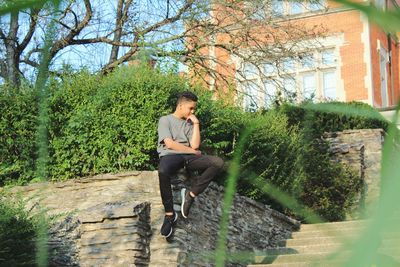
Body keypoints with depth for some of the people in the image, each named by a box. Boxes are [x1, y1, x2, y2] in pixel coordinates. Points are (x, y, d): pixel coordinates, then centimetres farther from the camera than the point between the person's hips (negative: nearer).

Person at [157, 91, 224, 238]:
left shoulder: (189, 124, 22)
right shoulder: (165, 120, 7)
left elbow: (195, 145, 6)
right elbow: (169, 144, -6)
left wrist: (196, 123, 5)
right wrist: (192, 151, -1)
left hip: (188, 157, 5)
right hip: (170, 156, -5)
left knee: (218, 162, -20)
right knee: (163, 171, -44)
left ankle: (190, 194, -16)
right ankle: (169, 214, -29)